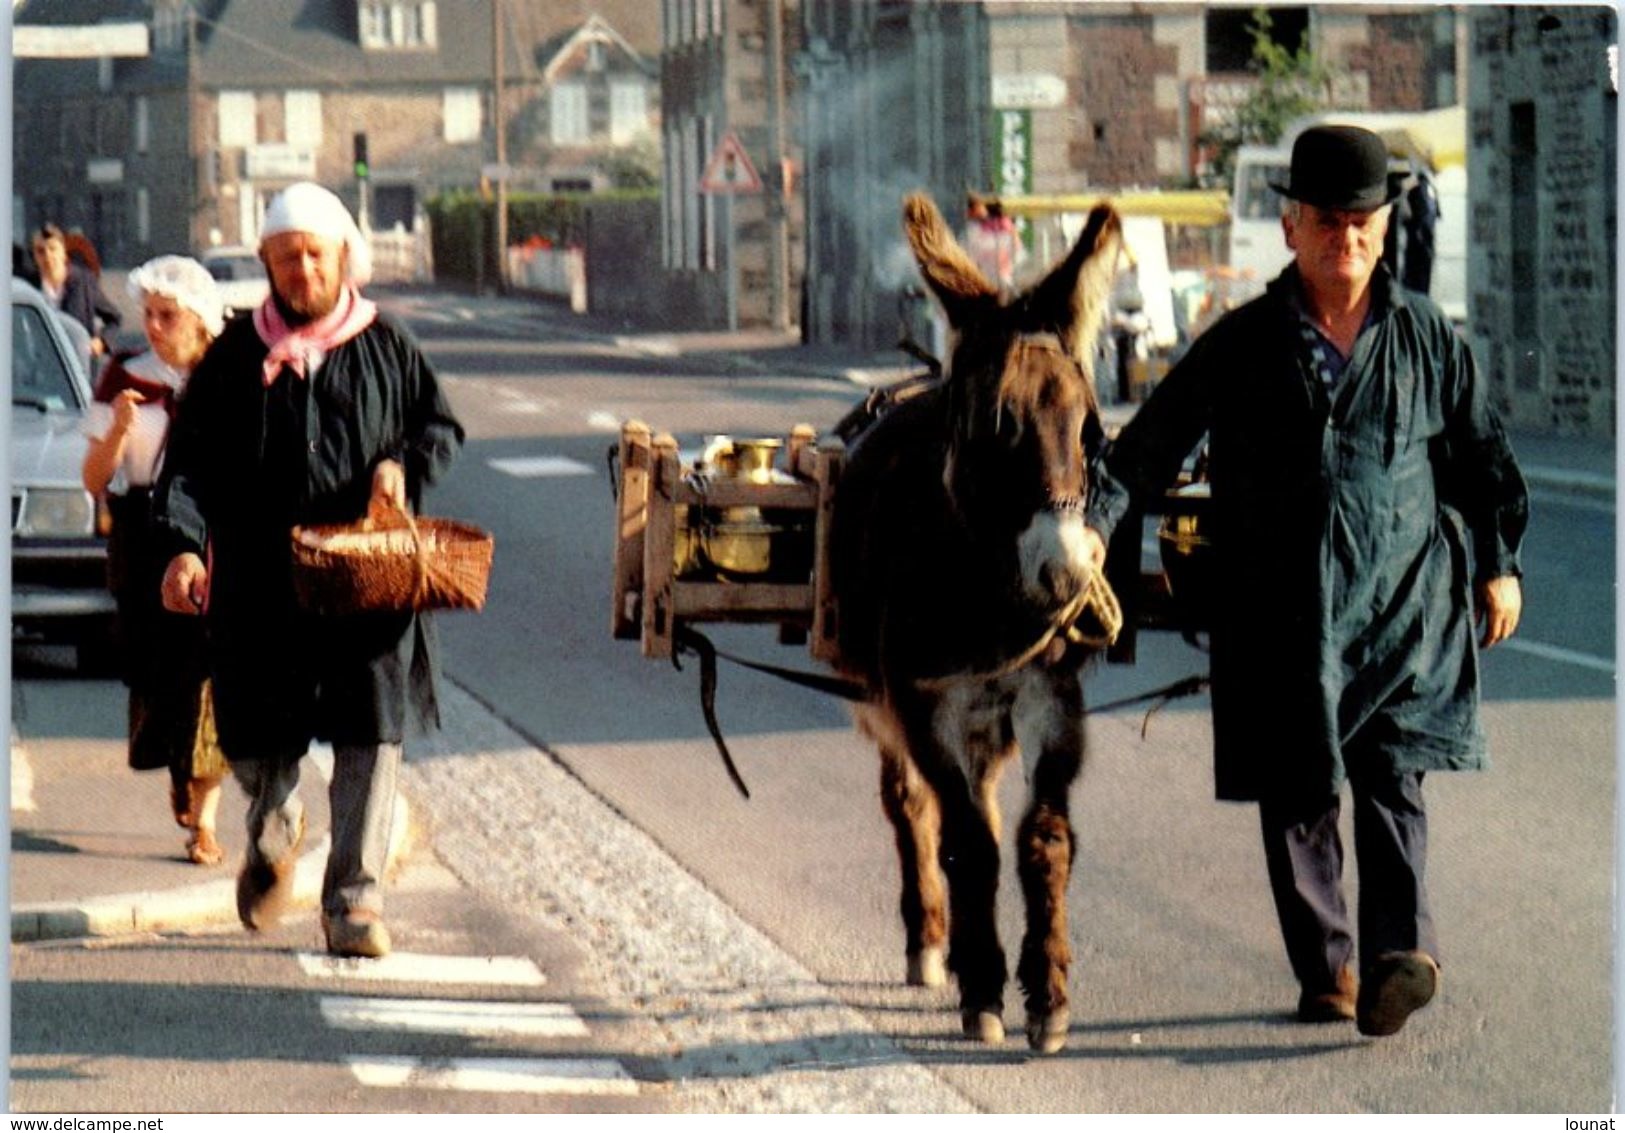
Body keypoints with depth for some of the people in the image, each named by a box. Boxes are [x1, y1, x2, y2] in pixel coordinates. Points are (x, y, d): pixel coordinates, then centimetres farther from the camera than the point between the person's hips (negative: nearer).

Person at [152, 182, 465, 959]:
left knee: (371, 736, -8)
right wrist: (184, 543, -12)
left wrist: (402, 465, -7)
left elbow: (442, 426, 16)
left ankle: (354, 900, -1)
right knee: (256, 740, 5)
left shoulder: (386, 347, 8)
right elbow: (191, 456, 3)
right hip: (260, 582, 0)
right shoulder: (237, 353, 6)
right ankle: (273, 834, 39)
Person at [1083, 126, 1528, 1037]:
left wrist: (1499, 563, 15)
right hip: (1280, 610, 1)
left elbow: (1483, 454, 17)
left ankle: (1401, 949, -24)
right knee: (1297, 795, 3)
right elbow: (1156, 438, 1)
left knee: (1394, 775, -14)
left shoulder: (1427, 338, 8)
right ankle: (1326, 970, 13)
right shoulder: (1242, 345, 4)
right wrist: (1098, 519, -13)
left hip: (1402, 602, -1)